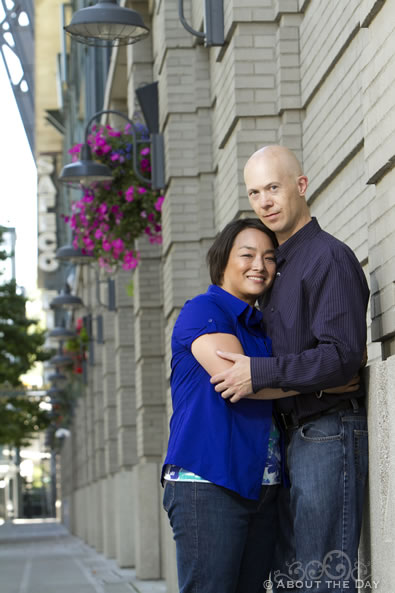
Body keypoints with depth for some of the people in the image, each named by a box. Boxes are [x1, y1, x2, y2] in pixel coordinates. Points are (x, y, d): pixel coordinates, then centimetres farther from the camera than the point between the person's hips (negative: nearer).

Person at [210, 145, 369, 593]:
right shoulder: (279, 266, 21)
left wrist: (260, 373, -19)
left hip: (327, 433, -10)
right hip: (292, 436, 10)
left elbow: (343, 356, -18)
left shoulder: (329, 258, -9)